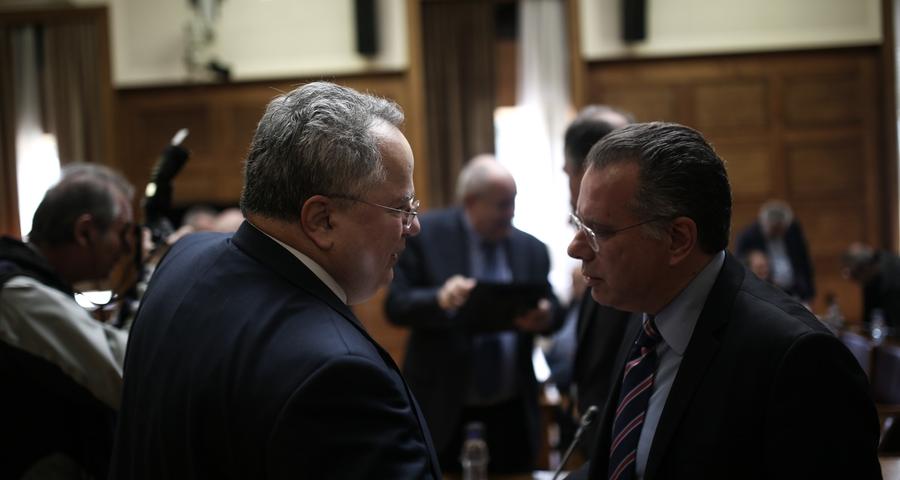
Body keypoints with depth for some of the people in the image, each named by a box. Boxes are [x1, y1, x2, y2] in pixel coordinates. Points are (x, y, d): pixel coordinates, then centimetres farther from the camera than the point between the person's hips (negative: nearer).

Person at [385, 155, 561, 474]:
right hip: (444, 407, -2)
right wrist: (440, 299, -27)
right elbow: (396, 305, -7)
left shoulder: (531, 249, 5)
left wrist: (545, 316, -15)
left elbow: (552, 310, 9)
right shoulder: (426, 235, -4)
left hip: (511, 412, 3)